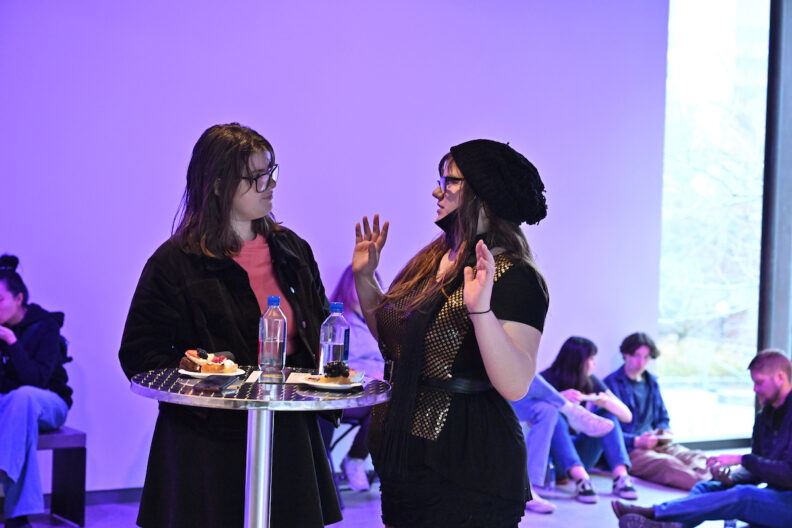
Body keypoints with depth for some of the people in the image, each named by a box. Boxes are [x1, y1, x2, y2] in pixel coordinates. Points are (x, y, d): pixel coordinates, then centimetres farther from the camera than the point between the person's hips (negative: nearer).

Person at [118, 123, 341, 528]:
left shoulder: (292, 251, 11)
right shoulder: (174, 263, -5)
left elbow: (319, 335, 22)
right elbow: (139, 355, -6)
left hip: (287, 441, 5)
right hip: (208, 448, -4)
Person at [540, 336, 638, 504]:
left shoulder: (591, 382, 6)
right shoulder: (547, 379, -7)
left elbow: (627, 416, -1)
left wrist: (606, 402, -21)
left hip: (579, 454, 4)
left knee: (607, 414, -12)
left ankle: (621, 476, -31)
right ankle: (581, 479, -48)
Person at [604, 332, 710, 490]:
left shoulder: (651, 382, 21)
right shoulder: (611, 384, -1)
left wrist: (664, 432, 6)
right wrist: (635, 441, -18)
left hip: (656, 445, 7)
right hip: (626, 450, -7)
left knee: (698, 458, -23)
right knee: (666, 463, -37)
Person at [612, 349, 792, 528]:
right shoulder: (764, 417, 15)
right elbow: (756, 472, 13)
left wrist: (742, 459, -19)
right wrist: (730, 478, -8)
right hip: (772, 496, 8)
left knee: (742, 495, -32)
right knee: (707, 487, -6)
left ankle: (654, 513, -34)